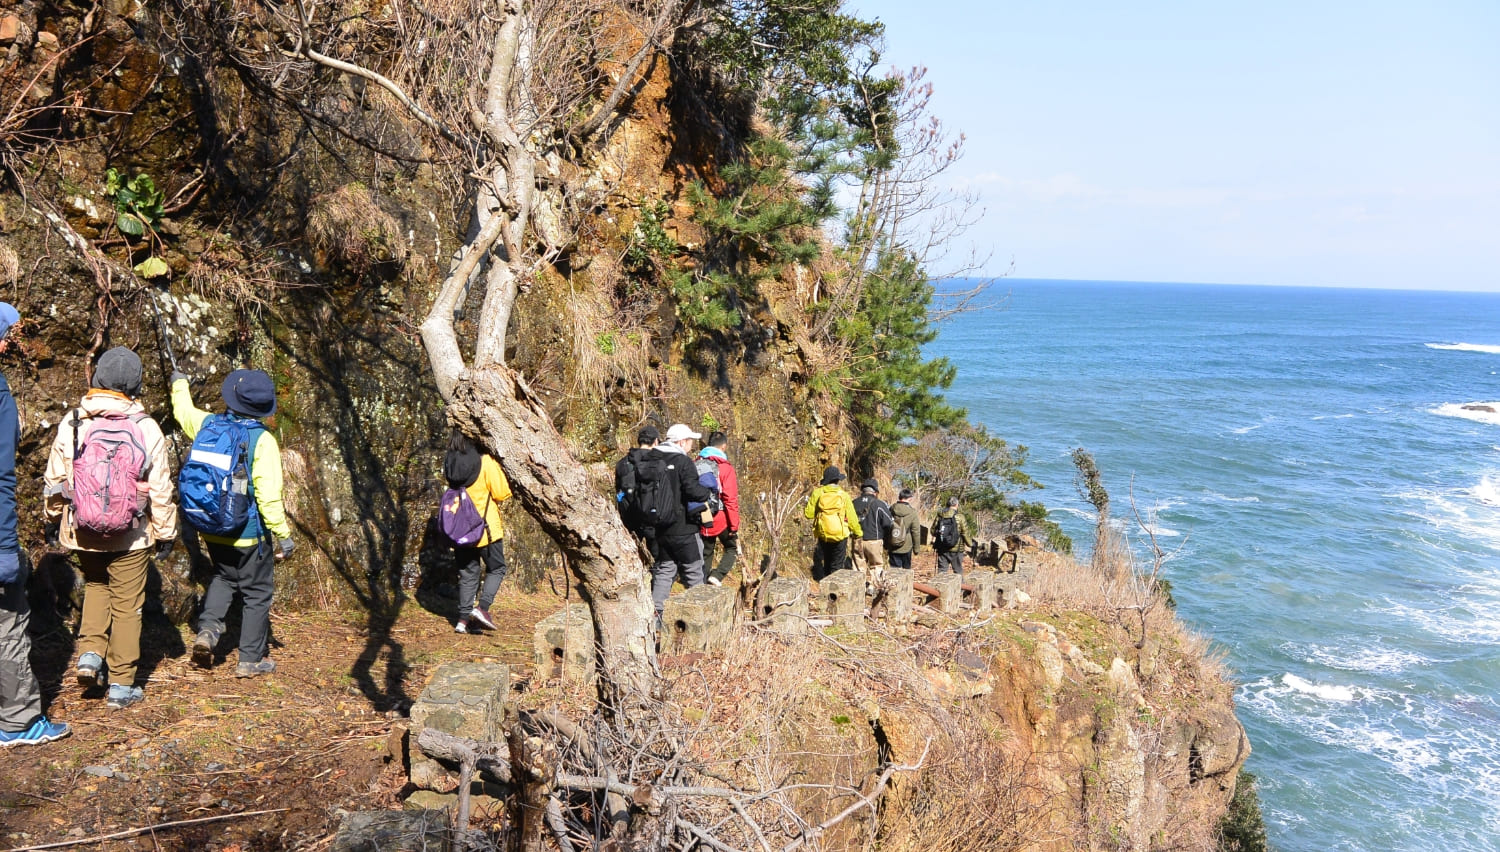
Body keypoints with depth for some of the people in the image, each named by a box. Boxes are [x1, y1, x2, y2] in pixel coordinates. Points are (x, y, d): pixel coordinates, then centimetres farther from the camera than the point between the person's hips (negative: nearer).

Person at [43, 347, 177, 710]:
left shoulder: (72, 423, -6)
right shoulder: (146, 429, -11)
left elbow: (54, 479, 3)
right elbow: (160, 489, -6)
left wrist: (54, 516, 20)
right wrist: (165, 533, 6)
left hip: (82, 531, 2)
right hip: (130, 536, -2)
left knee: (95, 585, 27)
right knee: (126, 605, 8)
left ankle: (91, 653, 12)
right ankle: (121, 684, 14)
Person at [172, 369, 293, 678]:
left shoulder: (207, 424, -3)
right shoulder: (262, 440, -19)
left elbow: (184, 410, 22)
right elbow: (269, 495, -22)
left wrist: (179, 384, 42)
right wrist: (283, 535, -15)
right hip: (248, 534, -5)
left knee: (224, 577, 28)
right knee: (257, 592, 10)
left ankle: (207, 630, 9)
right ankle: (251, 660, 16)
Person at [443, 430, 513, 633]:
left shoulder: (450, 463, 1)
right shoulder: (485, 462, -15)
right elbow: (502, 494, -11)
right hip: (485, 527, -5)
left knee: (468, 574, 13)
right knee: (497, 568, 10)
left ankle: (463, 618, 10)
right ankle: (482, 607, -7)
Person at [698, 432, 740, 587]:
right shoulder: (726, 468, -13)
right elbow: (731, 500, -15)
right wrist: (734, 526, -9)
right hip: (721, 520, -4)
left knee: (705, 554, 17)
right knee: (732, 548, 16)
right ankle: (717, 575, -3)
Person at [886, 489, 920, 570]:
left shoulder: (891, 510, -1)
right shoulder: (912, 512, -9)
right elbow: (916, 532, -6)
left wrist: (886, 547, 15)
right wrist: (916, 548, 4)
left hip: (892, 548, 2)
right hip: (906, 548, -1)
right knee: (907, 568, 14)